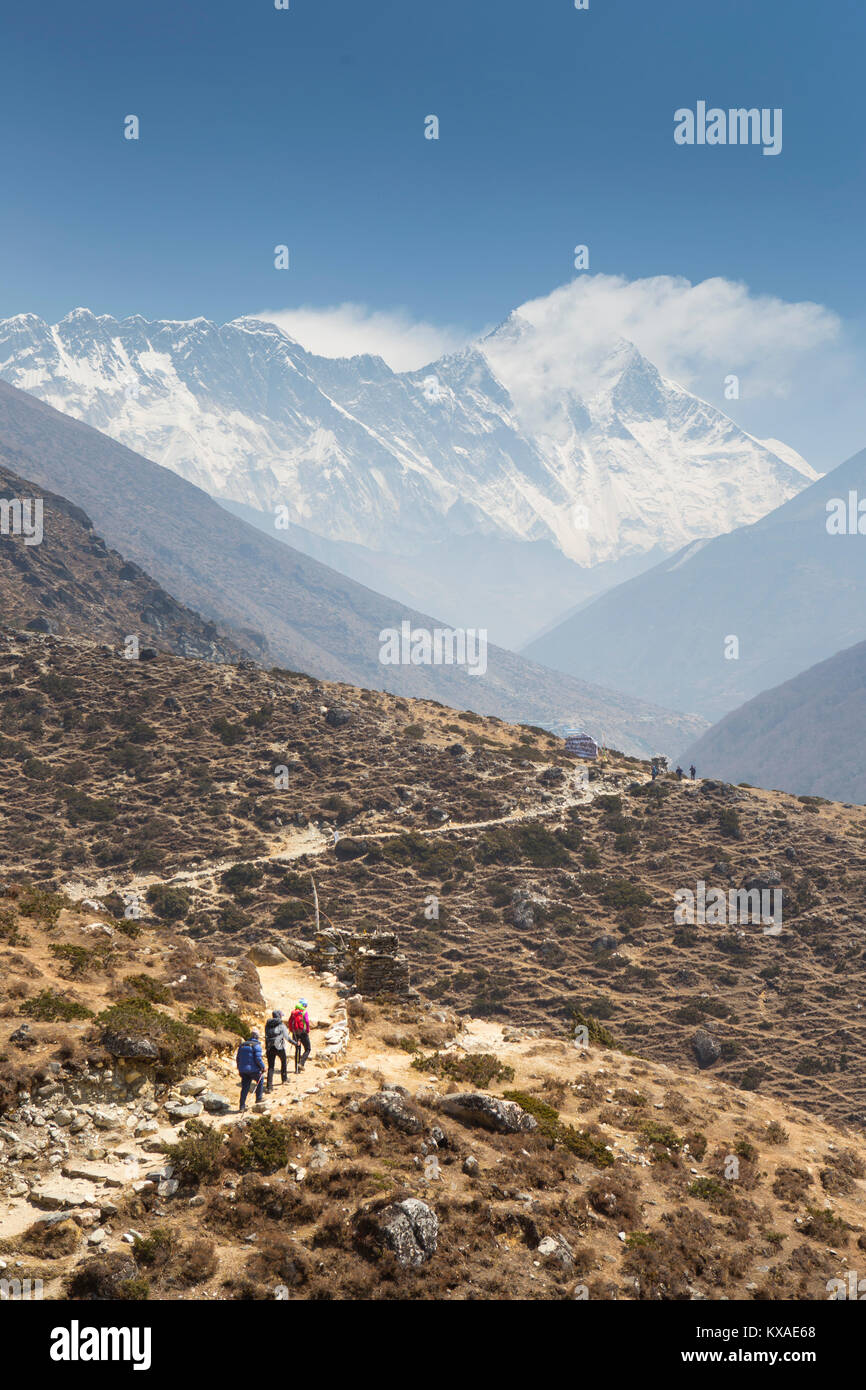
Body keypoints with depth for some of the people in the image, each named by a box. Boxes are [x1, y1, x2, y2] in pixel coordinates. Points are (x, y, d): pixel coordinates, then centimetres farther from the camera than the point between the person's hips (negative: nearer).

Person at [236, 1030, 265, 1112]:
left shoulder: (242, 1045, 13)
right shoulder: (256, 1046, -8)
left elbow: (238, 1058, 16)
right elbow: (258, 1058, -16)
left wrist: (239, 1069, 23)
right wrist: (263, 1067, -2)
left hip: (243, 1070, 5)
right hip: (253, 1070, -5)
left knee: (245, 1088, 10)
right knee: (260, 1080, 21)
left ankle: (242, 1106, 6)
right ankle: (258, 1099, 22)